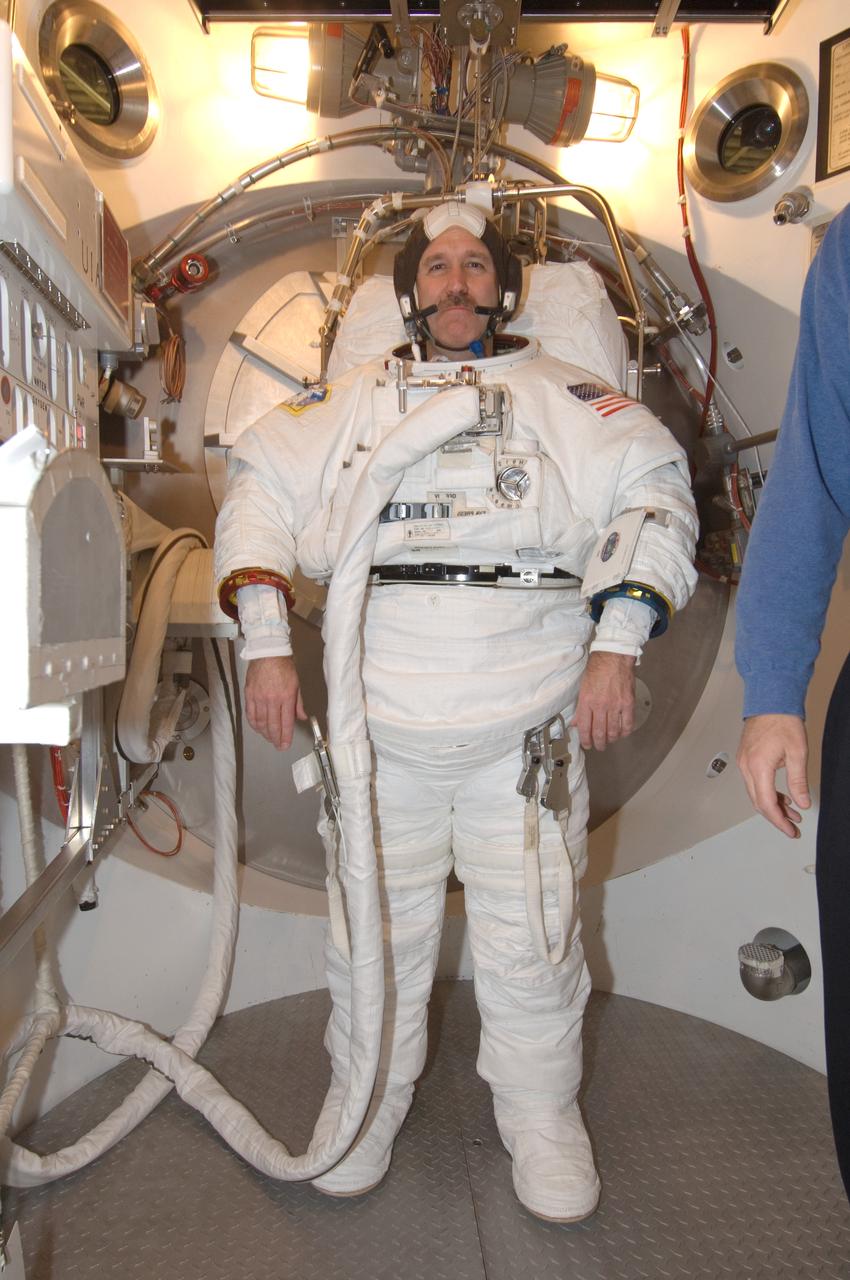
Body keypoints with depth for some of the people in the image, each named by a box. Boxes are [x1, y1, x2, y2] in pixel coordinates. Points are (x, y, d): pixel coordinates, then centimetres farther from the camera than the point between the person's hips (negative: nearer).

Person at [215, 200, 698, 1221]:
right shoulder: (353, 401, 17)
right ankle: (369, 1100, 35)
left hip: (529, 726, -1)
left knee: (530, 937, 7)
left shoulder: (560, 396, 13)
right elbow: (261, 487, 11)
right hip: (380, 723, 1)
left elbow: (652, 491, 4)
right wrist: (266, 645, 0)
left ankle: (542, 1116, 31)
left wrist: (617, 646, -9)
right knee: (374, 923, 11)